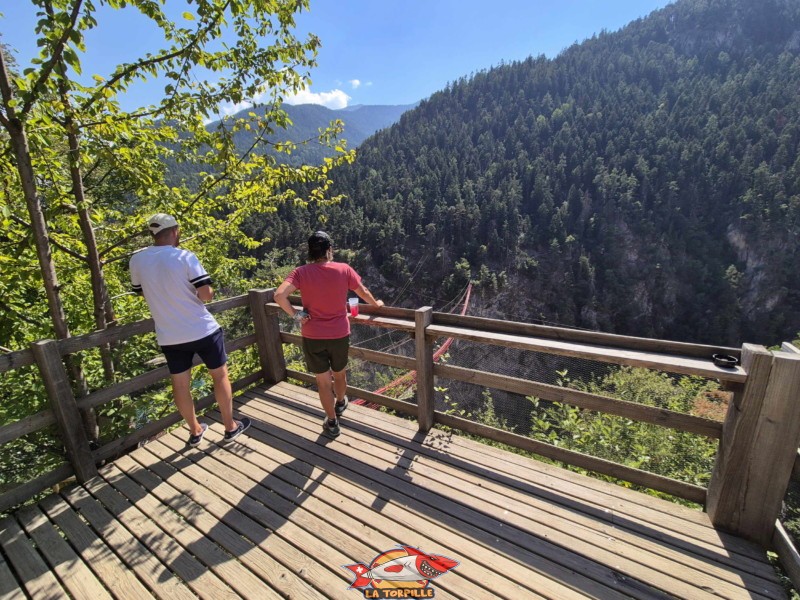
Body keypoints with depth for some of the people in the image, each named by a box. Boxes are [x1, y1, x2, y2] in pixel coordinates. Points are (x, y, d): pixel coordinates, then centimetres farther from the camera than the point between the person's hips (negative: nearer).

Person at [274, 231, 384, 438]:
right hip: (339, 334, 1)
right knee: (339, 374, 26)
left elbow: (279, 295, -23)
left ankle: (332, 423, 28)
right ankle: (340, 403, 53)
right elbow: (363, 292, 4)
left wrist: (295, 314, -9)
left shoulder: (301, 272, -11)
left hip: (312, 336, -1)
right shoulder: (344, 269, -9)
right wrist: (376, 304, 23)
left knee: (323, 380, 15)